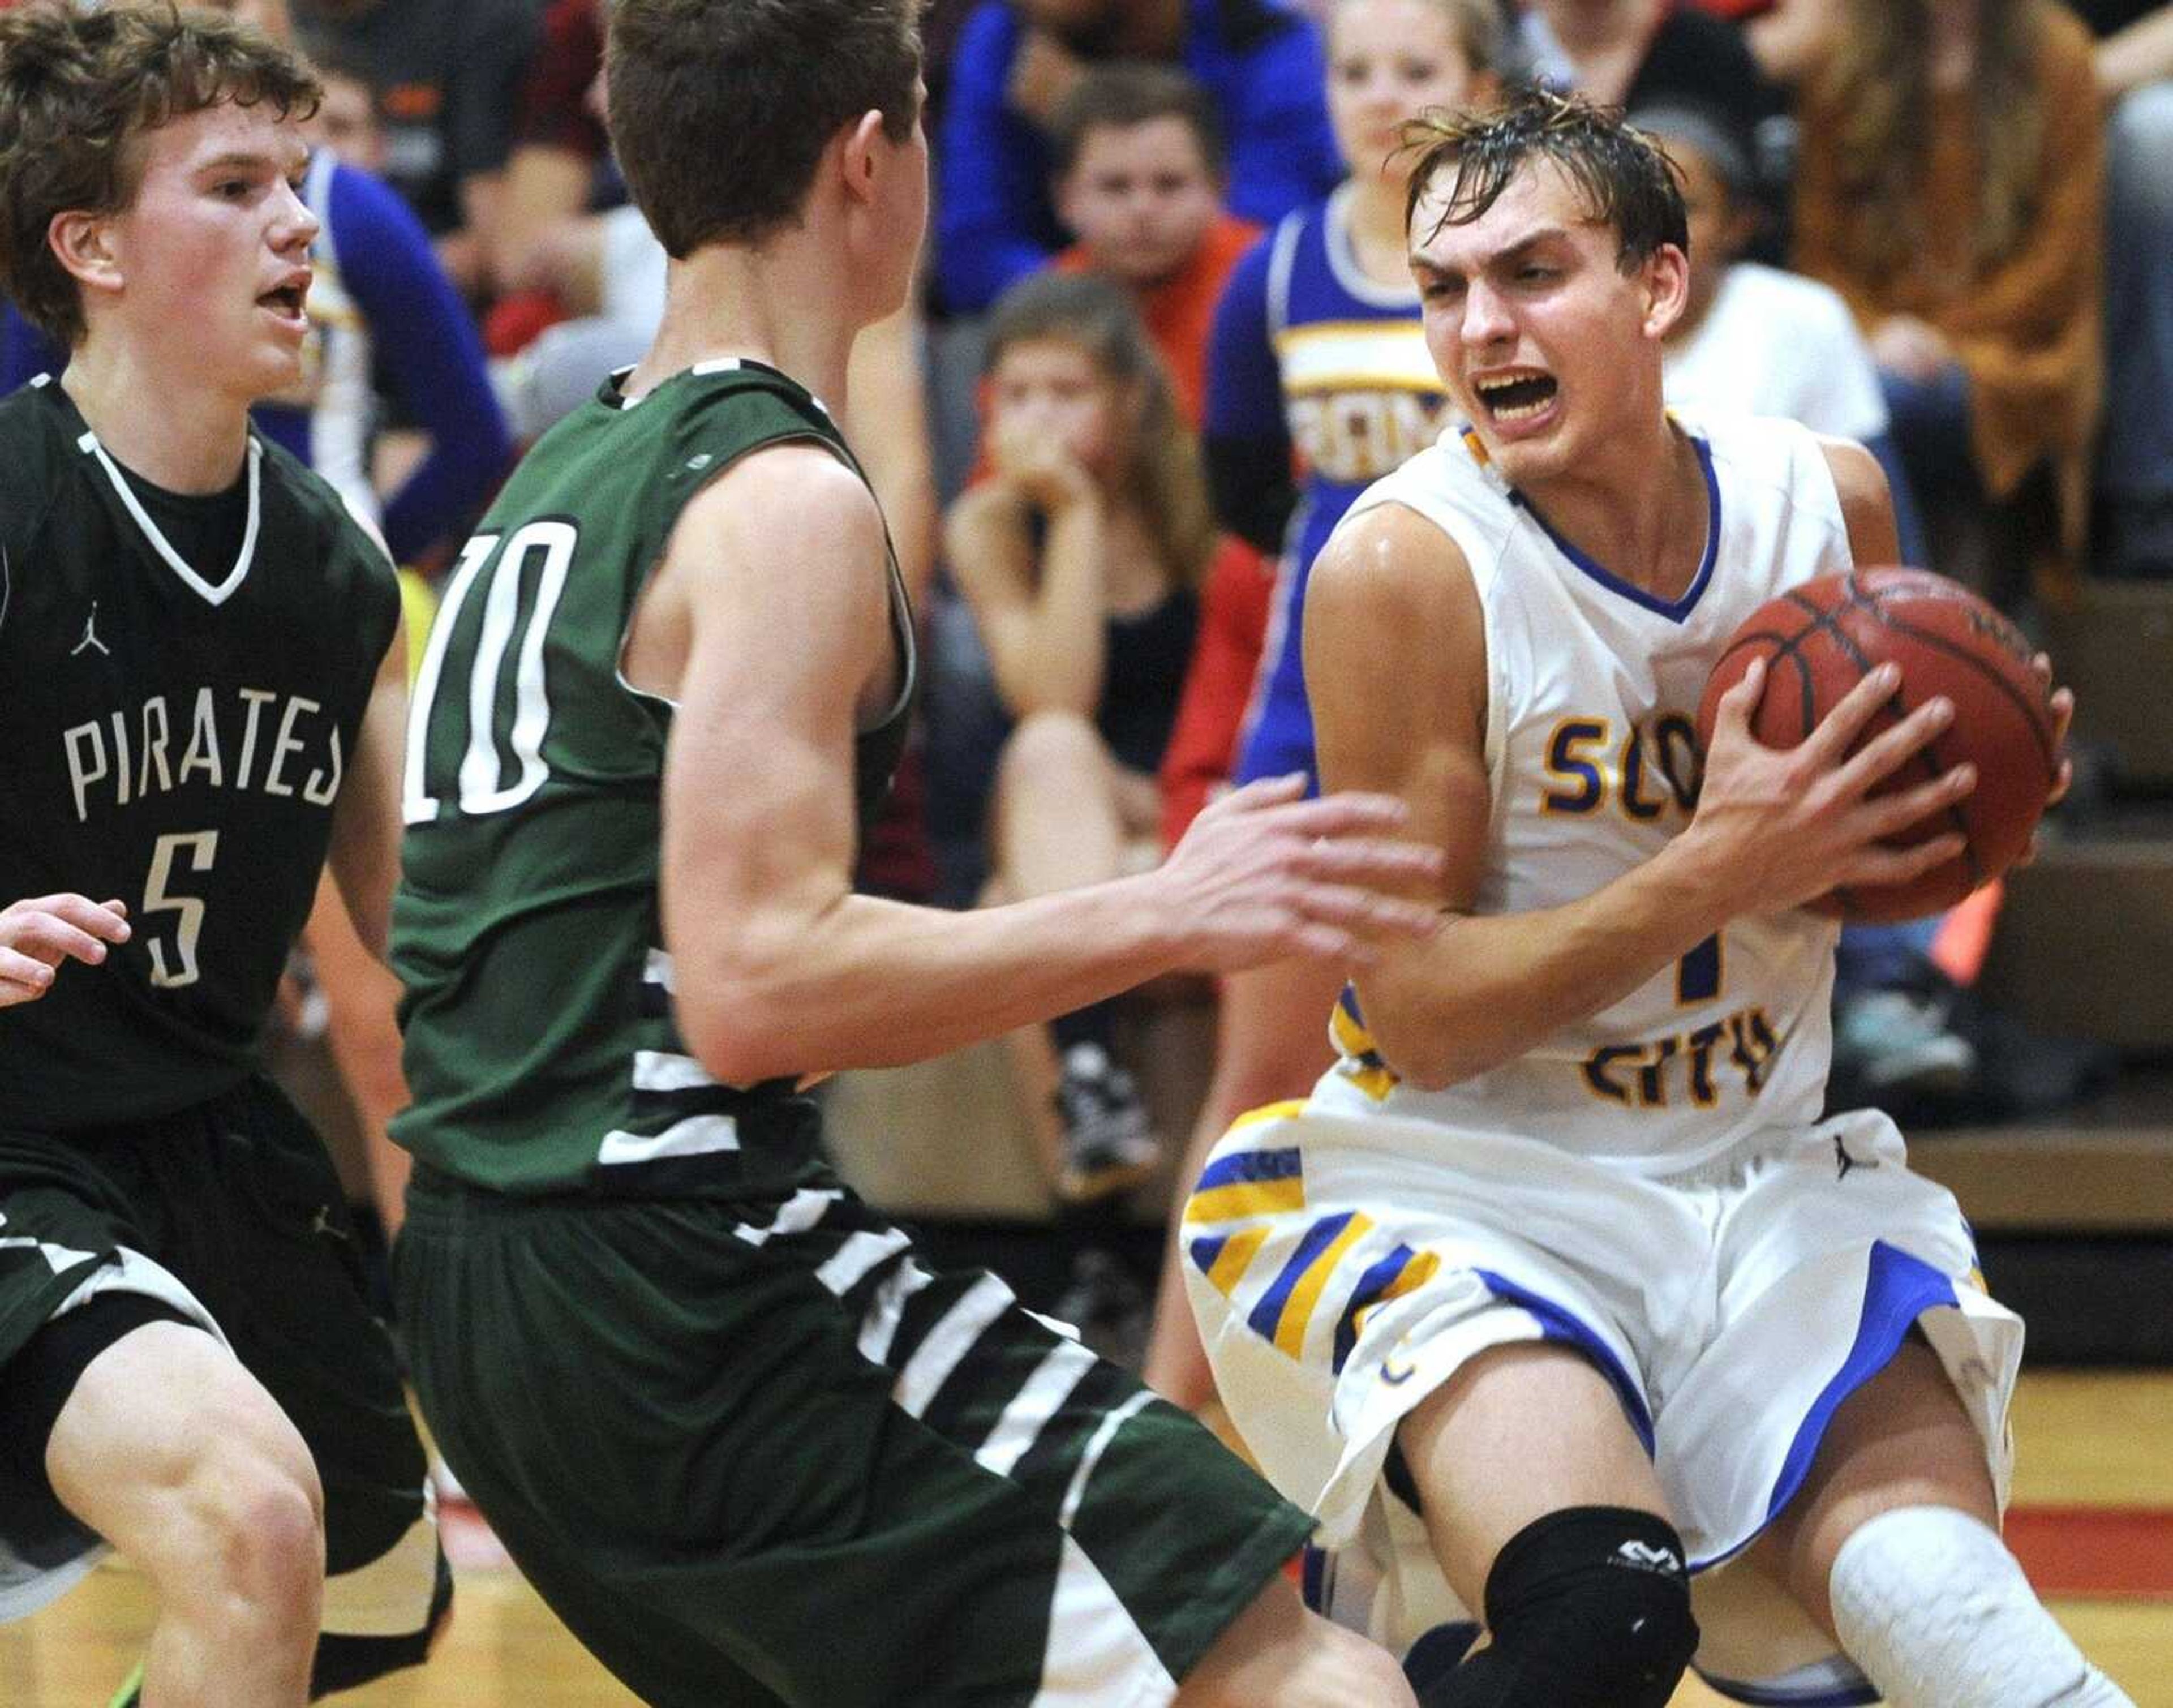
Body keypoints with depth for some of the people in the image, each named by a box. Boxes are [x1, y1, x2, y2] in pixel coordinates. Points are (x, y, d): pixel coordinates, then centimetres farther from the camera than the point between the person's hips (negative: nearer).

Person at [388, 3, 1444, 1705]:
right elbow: (756, 990, -22)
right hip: (698, 1290, -10)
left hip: (483, 1294, 10)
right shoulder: (782, 501, -13)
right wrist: (1163, 915, -18)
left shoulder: (557, 480, 15)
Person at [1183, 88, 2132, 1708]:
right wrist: (1723, 868, -25)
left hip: (1760, 1181, 4)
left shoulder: (1829, 498, -1)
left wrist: (1960, 796, -6)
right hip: (1466, 1192, -4)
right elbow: (1420, 1017, -15)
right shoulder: (1408, 564, -16)